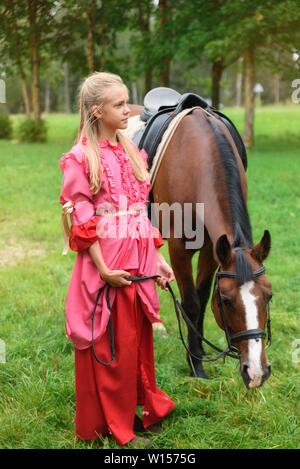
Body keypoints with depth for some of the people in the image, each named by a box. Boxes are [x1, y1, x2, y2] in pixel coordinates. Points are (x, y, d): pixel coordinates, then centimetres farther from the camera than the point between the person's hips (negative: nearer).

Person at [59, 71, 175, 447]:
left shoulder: (131, 153, 11)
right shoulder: (81, 159, -10)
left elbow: (143, 214, 13)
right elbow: (81, 221, -13)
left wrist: (158, 259, 9)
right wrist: (104, 270, -18)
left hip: (139, 263, 7)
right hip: (106, 265, -6)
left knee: (137, 339, 15)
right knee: (109, 345, 4)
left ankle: (136, 411, 31)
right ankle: (113, 427, 18)